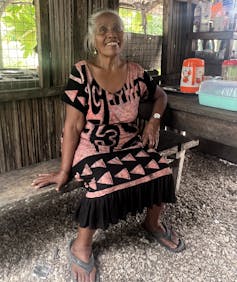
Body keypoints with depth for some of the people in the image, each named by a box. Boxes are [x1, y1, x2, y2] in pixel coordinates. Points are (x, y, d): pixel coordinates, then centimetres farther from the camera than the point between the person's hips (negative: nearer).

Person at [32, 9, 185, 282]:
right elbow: (73, 125, -12)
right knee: (105, 184, -32)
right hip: (92, 147, -4)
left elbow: (161, 96, 20)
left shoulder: (135, 72, 1)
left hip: (129, 144, 4)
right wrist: (64, 170, -12)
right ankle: (81, 246, -3)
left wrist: (154, 120, 0)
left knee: (161, 172, -19)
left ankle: (152, 223, 14)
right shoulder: (81, 72, -11)